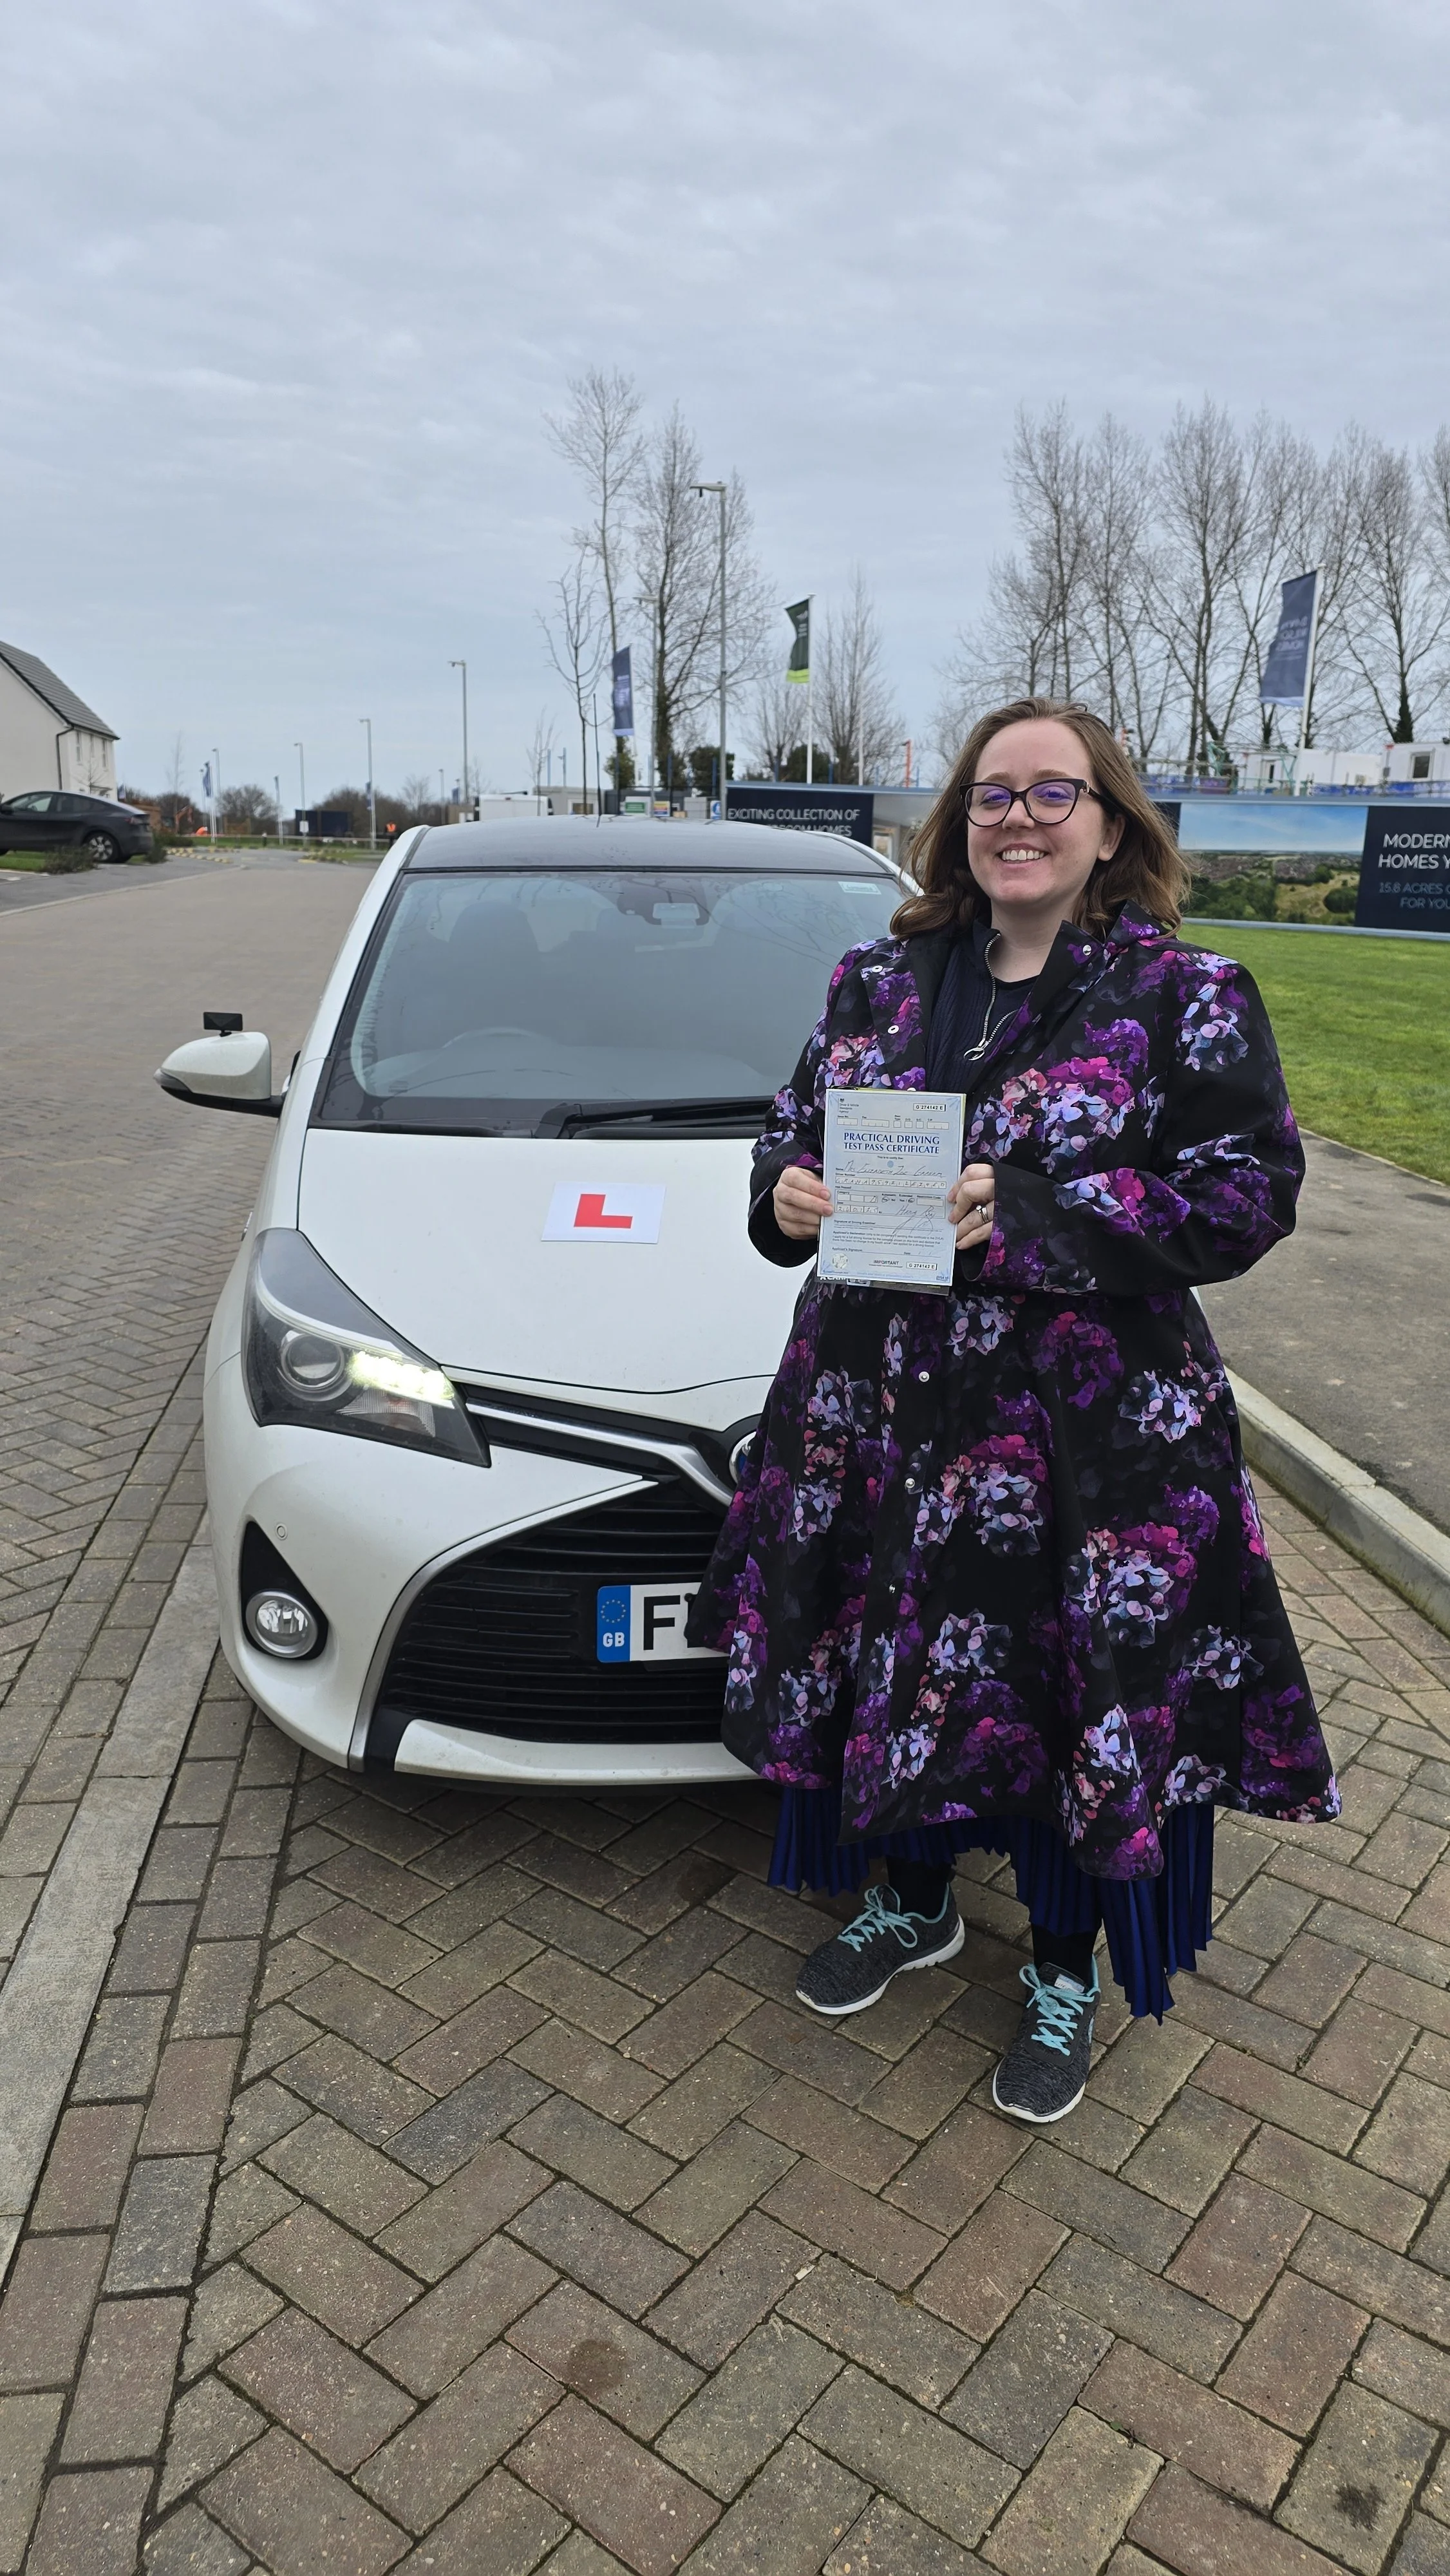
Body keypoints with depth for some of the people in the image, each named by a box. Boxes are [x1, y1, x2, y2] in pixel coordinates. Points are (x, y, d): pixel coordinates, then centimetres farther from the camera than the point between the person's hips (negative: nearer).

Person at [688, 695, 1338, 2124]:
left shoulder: (1185, 998, -5)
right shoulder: (880, 978, 7)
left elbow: (1249, 1190, -12)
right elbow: (796, 1125, 15)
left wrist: (1031, 1214, -22)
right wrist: (784, 1192, -10)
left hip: (1093, 1428, -3)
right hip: (878, 1404, 4)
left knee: (1079, 1699, 8)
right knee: (896, 1667, 17)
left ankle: (1066, 1976, 36)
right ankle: (912, 1902, 45)